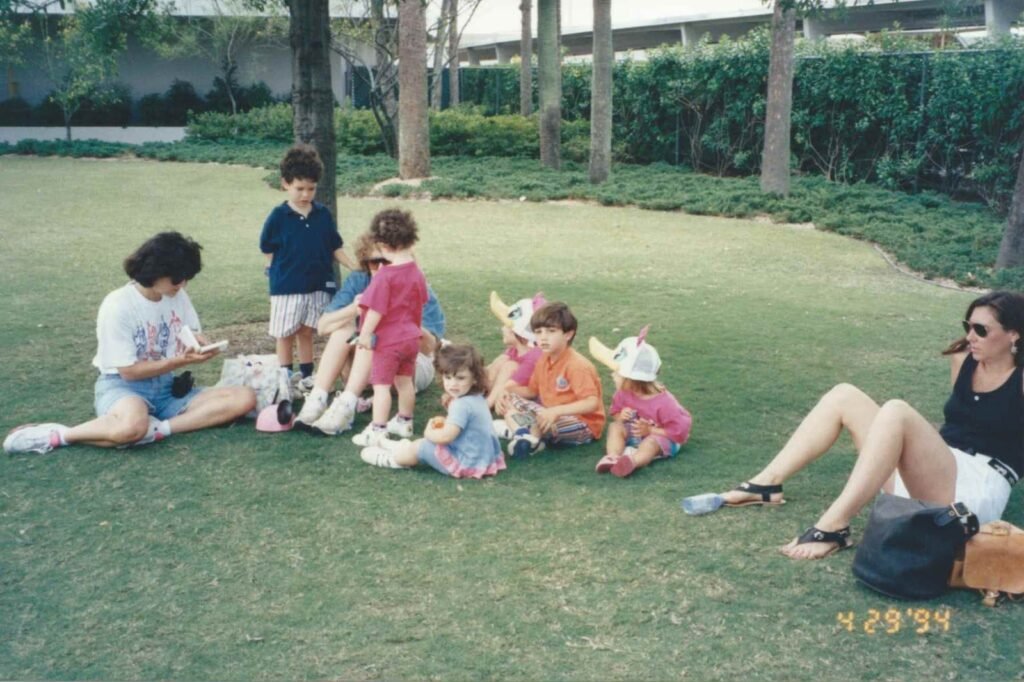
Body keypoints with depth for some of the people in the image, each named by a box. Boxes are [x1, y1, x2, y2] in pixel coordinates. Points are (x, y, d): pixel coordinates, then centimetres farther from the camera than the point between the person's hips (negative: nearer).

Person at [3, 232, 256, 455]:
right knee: (132, 426, -45)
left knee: (245, 398, -17)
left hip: (166, 387, 6)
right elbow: (129, 371, -14)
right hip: (123, 386, -6)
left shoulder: (178, 296, 3)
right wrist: (182, 360, -18)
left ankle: (159, 429, -25)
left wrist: (201, 348, -16)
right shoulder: (118, 306, -15)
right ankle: (57, 435, -18)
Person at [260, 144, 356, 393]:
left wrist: (354, 267, -3)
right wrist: (279, 274, -5)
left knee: (306, 333, 14)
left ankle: (306, 378, 24)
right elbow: (268, 250, -1)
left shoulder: (323, 214, 2)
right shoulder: (278, 216, -7)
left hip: (318, 286, 3)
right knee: (285, 336, 6)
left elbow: (335, 247, 7)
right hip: (287, 288, -3)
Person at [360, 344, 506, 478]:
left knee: (419, 447, 7)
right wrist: (445, 422, 7)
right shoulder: (477, 399, 6)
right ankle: (403, 447, 48)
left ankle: (390, 459, 32)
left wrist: (429, 432, -10)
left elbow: (445, 436, -30)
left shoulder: (462, 405, -25)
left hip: (466, 464, -9)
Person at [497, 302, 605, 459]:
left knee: (543, 419, -39)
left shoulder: (577, 365, -22)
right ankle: (524, 436, -22)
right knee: (509, 399, 3)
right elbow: (532, 391, 17)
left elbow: (592, 403, -30)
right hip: (553, 415, 9)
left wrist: (556, 411, -38)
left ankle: (516, 429, -9)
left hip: (583, 425, -9)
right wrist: (508, 390, -3)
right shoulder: (544, 361, 3)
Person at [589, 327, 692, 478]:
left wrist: (650, 430, -26)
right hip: (633, 434, 6)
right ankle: (613, 458, -42)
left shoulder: (663, 402, -26)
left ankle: (631, 462, -69)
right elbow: (615, 412, 7)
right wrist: (620, 417, -19)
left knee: (651, 442, -39)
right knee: (615, 426, -20)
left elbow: (677, 431, -21)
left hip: (660, 437, -6)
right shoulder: (624, 393, -10)